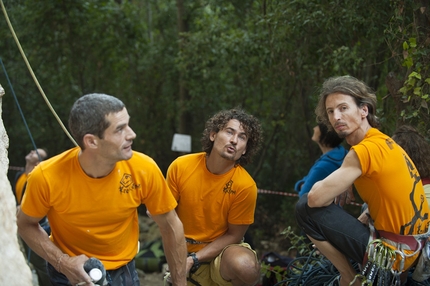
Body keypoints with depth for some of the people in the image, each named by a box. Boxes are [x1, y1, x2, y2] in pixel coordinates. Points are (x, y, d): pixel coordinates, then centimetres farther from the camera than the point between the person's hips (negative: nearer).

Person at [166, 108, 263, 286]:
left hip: (221, 251, -2)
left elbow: (234, 236, -10)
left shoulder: (245, 185, -19)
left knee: (245, 267, -33)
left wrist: (194, 259, -19)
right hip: (184, 252, 2)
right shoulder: (180, 166, -12)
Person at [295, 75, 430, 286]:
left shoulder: (366, 149, -22)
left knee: (306, 209, -11)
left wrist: (335, 186, -3)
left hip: (390, 252, -10)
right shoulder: (384, 143, 7)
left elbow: (315, 198, -23)